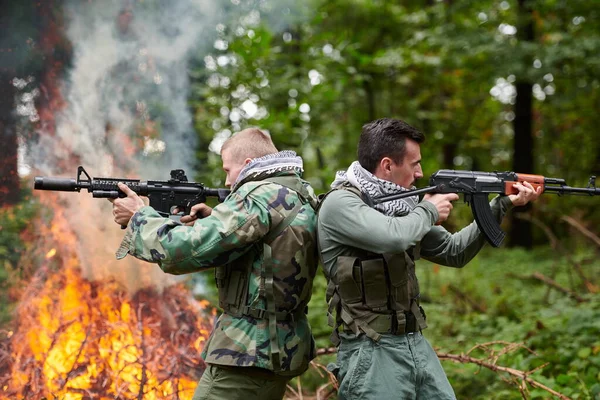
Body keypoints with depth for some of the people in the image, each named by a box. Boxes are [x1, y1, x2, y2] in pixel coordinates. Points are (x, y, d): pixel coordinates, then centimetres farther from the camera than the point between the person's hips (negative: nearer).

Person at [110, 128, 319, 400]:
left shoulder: (261, 195, -16)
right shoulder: (302, 196, 12)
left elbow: (184, 250, -20)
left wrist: (139, 216, -4)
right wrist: (214, 220, 8)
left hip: (249, 355, -9)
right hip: (282, 350, 9)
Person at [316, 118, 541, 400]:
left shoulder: (398, 204, 11)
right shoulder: (339, 203, -13)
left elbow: (454, 252, 18)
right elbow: (394, 236, -31)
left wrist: (502, 204, 12)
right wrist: (428, 211, -10)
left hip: (418, 345, 8)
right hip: (371, 353, -8)